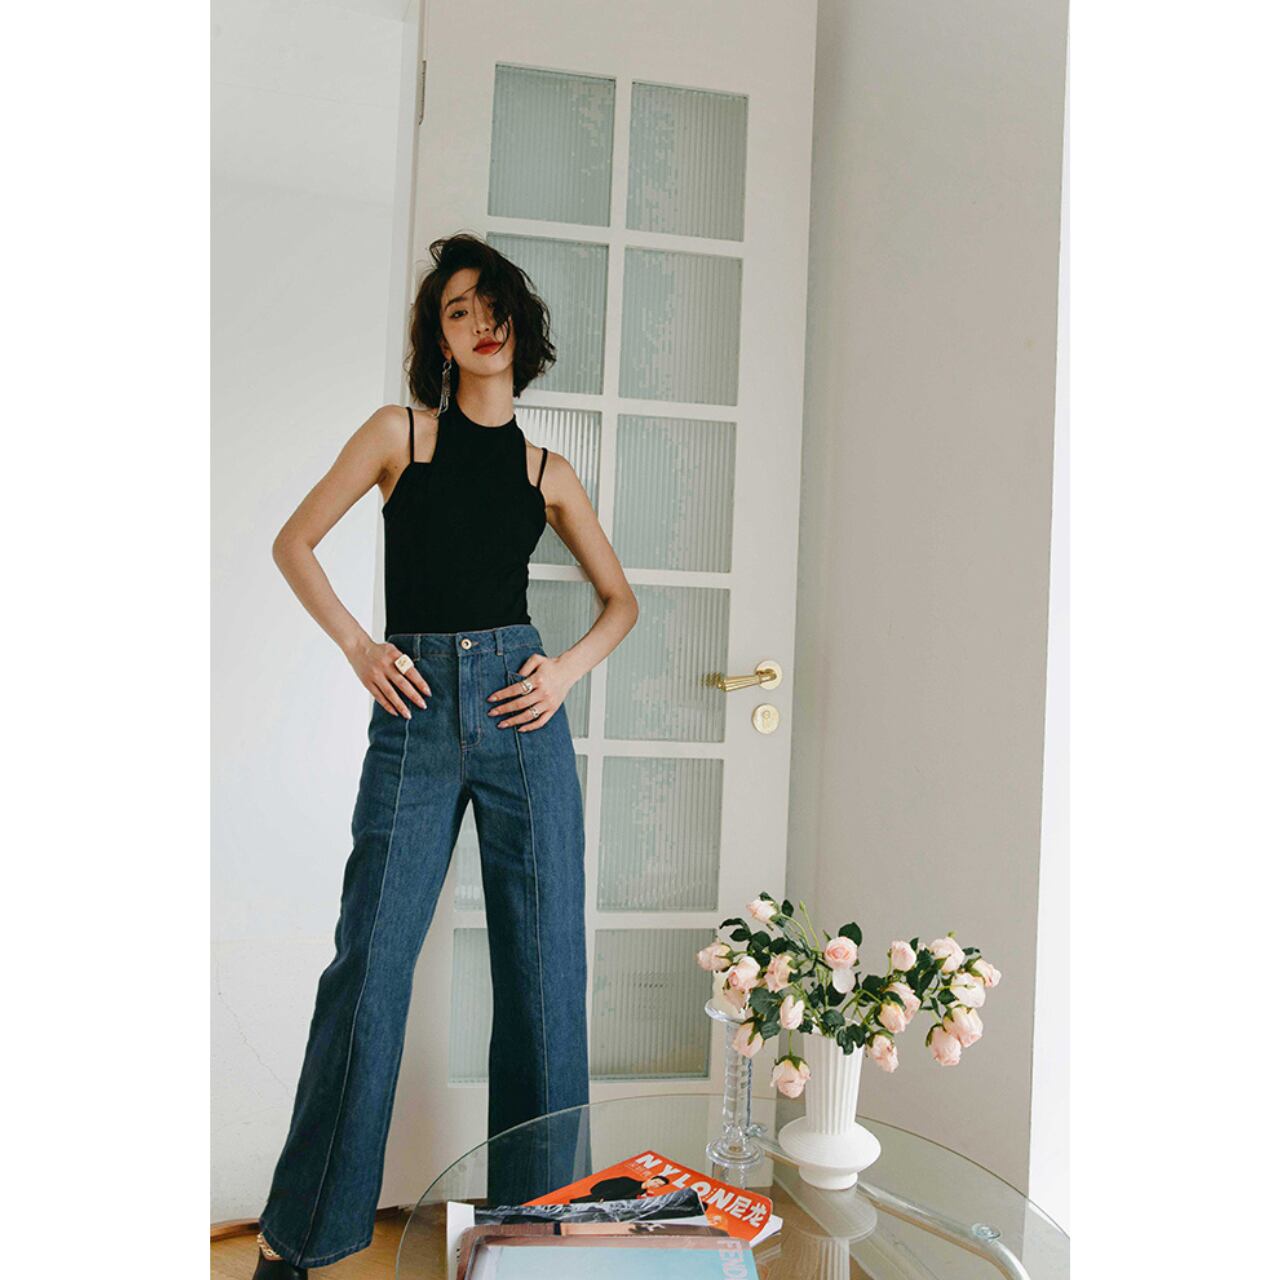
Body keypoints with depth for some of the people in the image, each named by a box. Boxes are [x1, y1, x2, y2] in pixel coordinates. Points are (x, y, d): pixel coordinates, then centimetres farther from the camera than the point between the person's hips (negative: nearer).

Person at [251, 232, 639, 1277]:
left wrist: (571, 668, 0)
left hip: (520, 706, 2)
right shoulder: (399, 433, 7)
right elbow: (295, 543, 9)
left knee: (545, 962, 4)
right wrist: (358, 647, -2)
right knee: (370, 959, 0)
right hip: (417, 710, -1)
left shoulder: (548, 471, 12)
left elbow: (620, 598, 18)